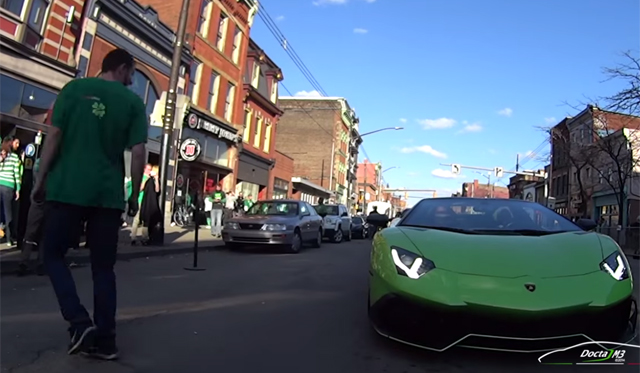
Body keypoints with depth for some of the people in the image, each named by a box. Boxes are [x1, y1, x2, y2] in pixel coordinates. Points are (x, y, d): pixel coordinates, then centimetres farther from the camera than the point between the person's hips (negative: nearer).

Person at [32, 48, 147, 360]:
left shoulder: (74, 88, 6)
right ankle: (105, 340, 10)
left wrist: (41, 180, 7)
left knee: (53, 255, 14)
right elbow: (138, 153, -2)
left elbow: (54, 136, 0)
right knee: (103, 267, 8)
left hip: (67, 188, 0)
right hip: (109, 194, 1)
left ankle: (79, 321, -1)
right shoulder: (134, 101, 5)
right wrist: (135, 195, 6)